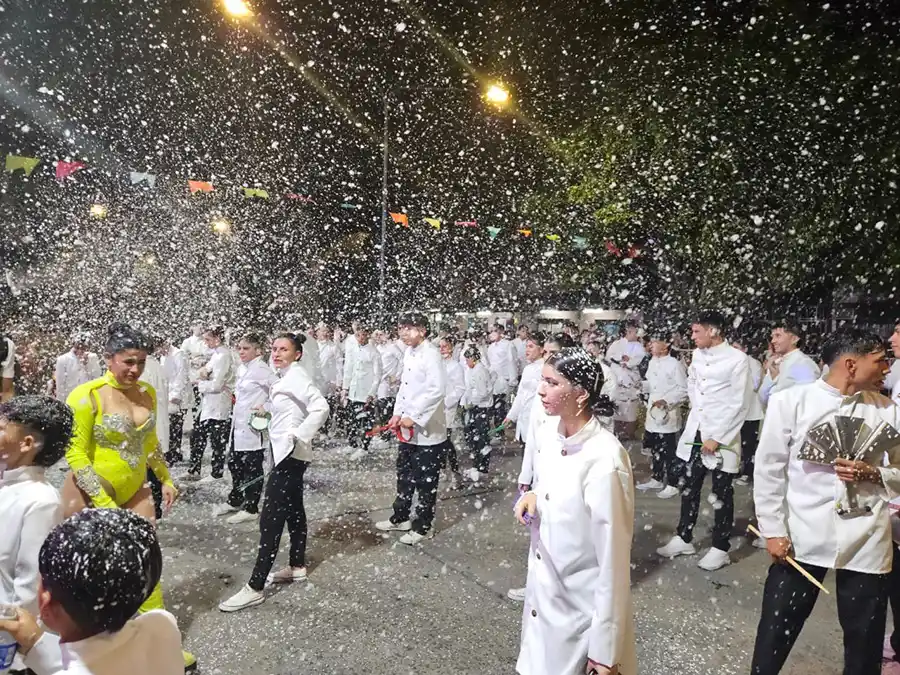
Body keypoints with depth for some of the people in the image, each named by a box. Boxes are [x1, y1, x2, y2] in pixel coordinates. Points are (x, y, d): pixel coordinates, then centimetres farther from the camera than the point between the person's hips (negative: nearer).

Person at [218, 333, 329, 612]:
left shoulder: (297, 375, -18)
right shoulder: (286, 377, 11)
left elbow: (320, 407, -30)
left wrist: (299, 437, -27)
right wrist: (267, 408, 7)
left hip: (290, 453, -10)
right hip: (285, 452, 10)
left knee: (270, 519, -8)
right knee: (293, 510, 18)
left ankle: (255, 588, -3)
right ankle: (297, 566, 32)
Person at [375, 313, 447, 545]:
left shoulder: (431, 354, -17)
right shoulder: (409, 352, 9)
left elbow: (437, 389, -25)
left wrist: (413, 417, -22)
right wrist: (398, 414, 5)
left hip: (427, 429, -8)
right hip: (407, 428, 8)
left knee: (425, 480, 5)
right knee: (404, 474, 20)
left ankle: (422, 527, 19)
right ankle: (400, 518, 36)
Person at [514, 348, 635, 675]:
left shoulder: (604, 460, -26)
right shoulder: (546, 434, -5)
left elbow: (613, 559, -21)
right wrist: (532, 495, -8)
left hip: (584, 610, -7)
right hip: (543, 593, 7)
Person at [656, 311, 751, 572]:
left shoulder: (737, 359, -13)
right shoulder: (697, 354, 5)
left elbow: (739, 406, -14)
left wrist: (717, 438, -15)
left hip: (722, 437, -6)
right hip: (694, 432, 6)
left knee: (722, 495, 7)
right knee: (689, 489, 14)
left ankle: (720, 548, 20)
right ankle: (684, 539, 27)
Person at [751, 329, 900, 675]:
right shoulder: (790, 401, -6)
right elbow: (768, 470, -3)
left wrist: (871, 474, -11)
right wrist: (773, 531, -6)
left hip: (867, 543, 3)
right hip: (801, 539, -2)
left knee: (865, 642, 15)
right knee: (775, 634, 8)